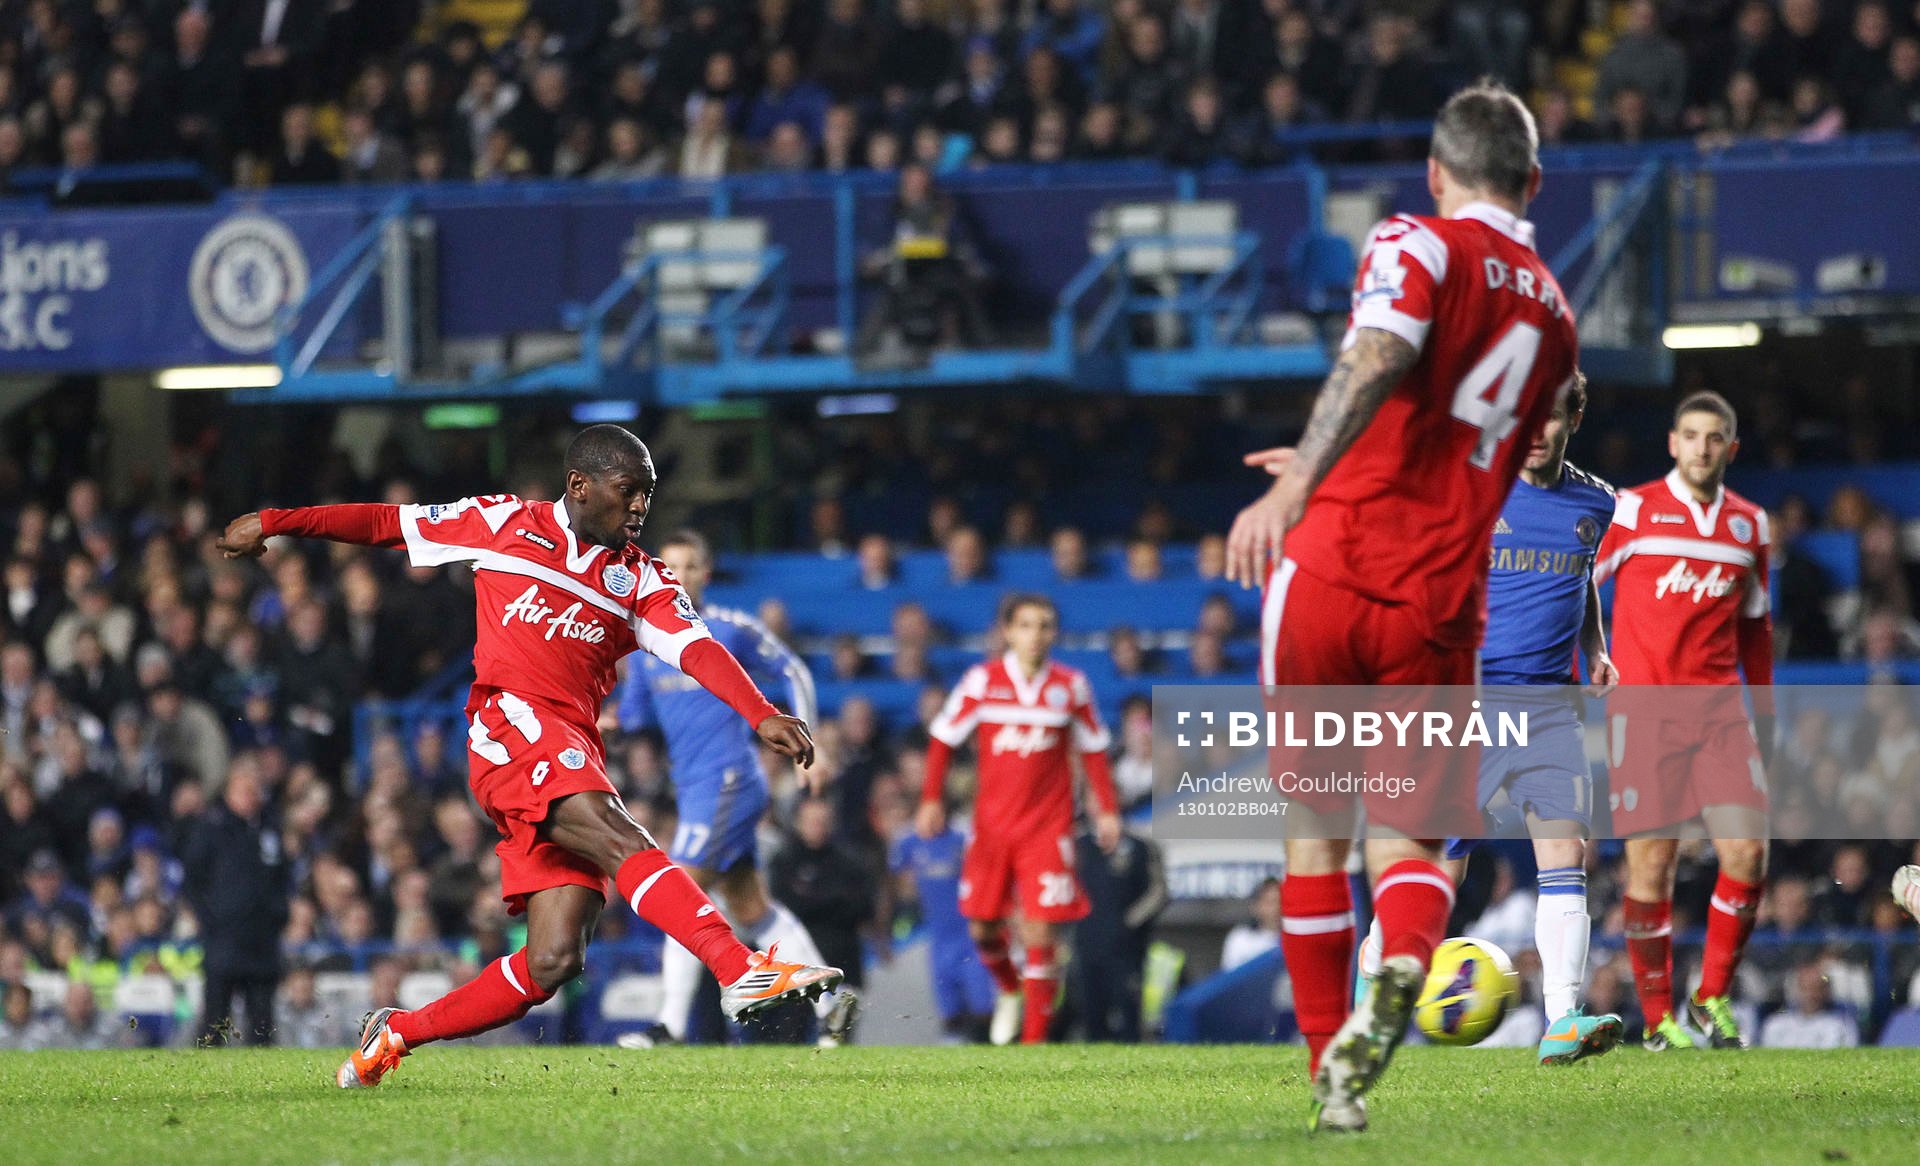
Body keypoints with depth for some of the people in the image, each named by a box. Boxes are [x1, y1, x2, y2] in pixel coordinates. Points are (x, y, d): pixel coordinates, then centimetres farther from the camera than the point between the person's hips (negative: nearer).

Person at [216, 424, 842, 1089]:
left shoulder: (641, 580, 16)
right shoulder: (503, 523, 12)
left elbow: (697, 649, 0)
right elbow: (387, 524, 21)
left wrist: (761, 715, -18)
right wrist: (271, 523, 23)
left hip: (576, 758, 5)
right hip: (509, 724, -4)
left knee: (554, 960, -8)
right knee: (620, 840, -29)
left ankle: (397, 1034, 10)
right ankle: (743, 971, -46)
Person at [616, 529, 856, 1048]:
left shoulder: (731, 629, -5)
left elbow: (795, 673, 3)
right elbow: (635, 714, 15)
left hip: (727, 784, -7)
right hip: (692, 786, 7)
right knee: (751, 911, 10)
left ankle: (672, 1028, -13)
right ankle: (834, 1001, 19)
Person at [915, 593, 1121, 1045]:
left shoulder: (1071, 685, 0)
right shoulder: (983, 680, -2)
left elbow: (1093, 749, 11)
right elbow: (943, 739, 4)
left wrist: (1107, 809, 8)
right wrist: (931, 799, -2)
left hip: (1048, 829, -1)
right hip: (991, 823, 1)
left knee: (1040, 933, -11)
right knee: (982, 927, 6)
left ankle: (1034, 1037, -6)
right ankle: (1010, 991, 38)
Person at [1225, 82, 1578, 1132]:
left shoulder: (1416, 245, 0)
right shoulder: (1554, 314, 18)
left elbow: (1376, 363, -21)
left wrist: (1295, 486, -33)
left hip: (1331, 574, -3)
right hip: (1440, 604, 3)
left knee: (1315, 831, 10)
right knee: (1405, 838, 8)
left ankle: (1330, 1076, 8)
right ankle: (1402, 969, -27)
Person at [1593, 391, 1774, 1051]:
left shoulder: (1749, 523, 14)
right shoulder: (1633, 510, 1)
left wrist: (1765, 711, 18)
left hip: (1718, 705, 4)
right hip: (1644, 706, -3)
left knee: (1747, 852, -9)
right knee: (1652, 864, -5)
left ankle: (1712, 998, 7)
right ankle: (1658, 1018, 5)